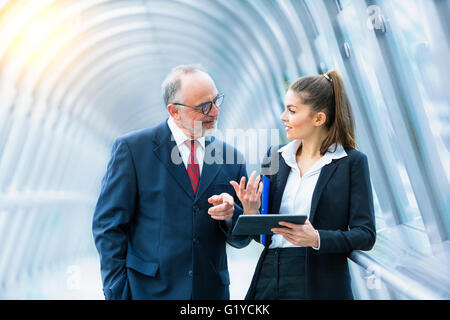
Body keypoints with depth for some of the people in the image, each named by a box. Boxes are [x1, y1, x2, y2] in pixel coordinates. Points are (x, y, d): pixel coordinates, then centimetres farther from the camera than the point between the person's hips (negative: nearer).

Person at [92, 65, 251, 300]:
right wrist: (117, 293, -9)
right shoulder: (131, 148, -5)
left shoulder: (231, 157, 4)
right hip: (149, 290, -3)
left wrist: (230, 214, -13)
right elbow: (109, 225, -5)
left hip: (212, 291, 3)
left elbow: (241, 239, 8)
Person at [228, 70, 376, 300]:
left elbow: (366, 234, -8)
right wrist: (250, 211, -10)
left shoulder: (352, 162, -6)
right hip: (270, 279, 4)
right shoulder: (275, 157, 6)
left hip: (320, 286, -4)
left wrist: (316, 239, -22)